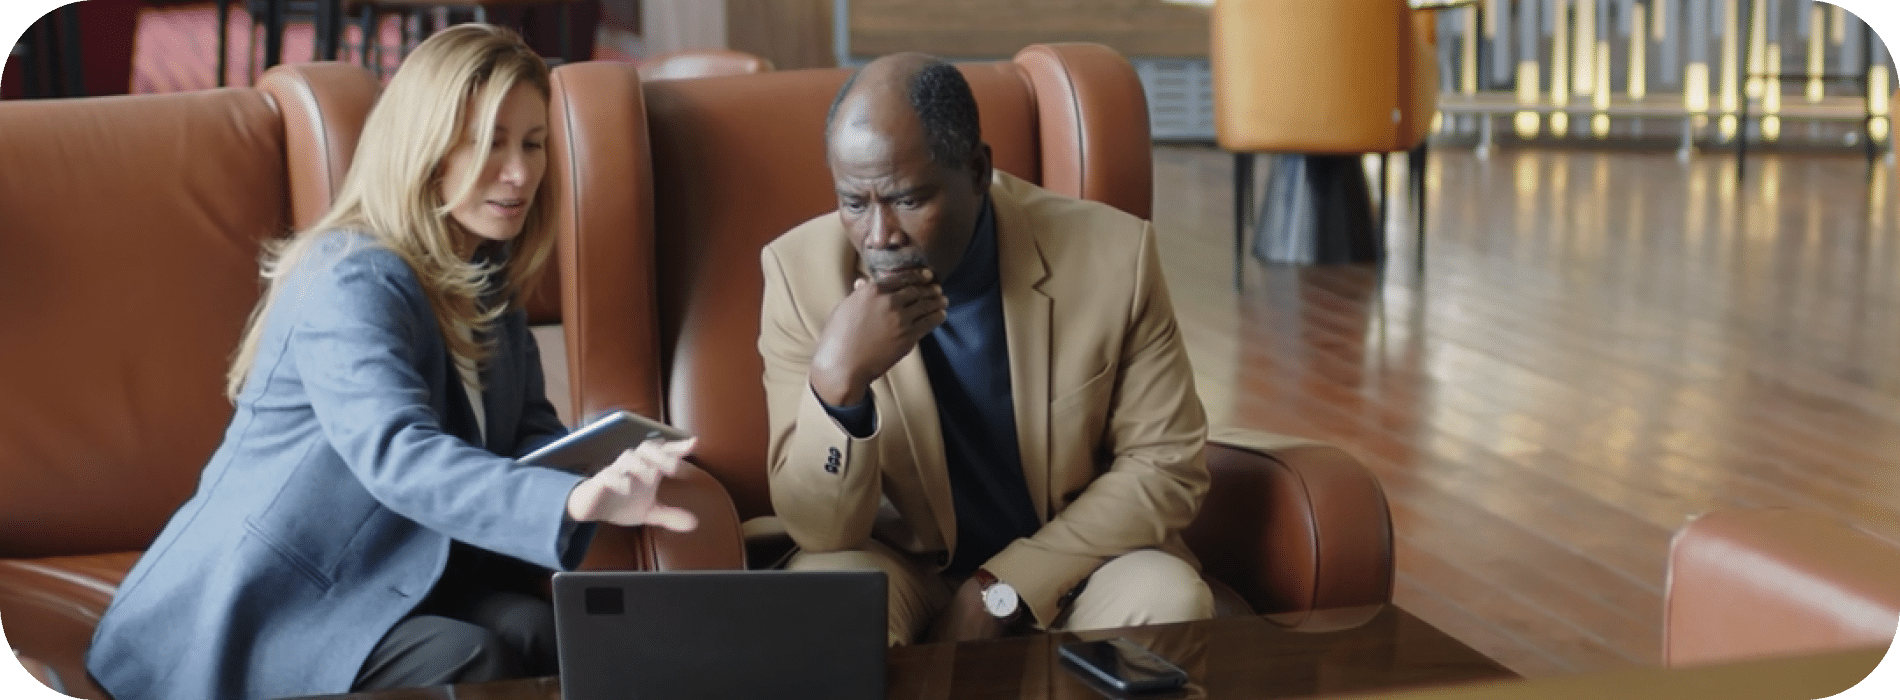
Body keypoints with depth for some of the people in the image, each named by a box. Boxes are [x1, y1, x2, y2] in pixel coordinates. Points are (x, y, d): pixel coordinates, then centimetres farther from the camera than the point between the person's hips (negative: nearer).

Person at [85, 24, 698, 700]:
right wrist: (573, 499, -51)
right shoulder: (350, 280, -20)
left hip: (371, 589, 7)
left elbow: (532, 434, 10)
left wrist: (613, 461, -15)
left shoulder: (485, 283, 10)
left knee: (531, 628, -23)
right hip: (253, 613, -7)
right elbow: (399, 454, -36)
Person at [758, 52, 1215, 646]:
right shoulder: (801, 272, -16)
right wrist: (836, 381, -35)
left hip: (1070, 558, 0)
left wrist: (1001, 591, -17)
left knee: (1169, 602, -29)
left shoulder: (1112, 254, -17)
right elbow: (820, 531, -15)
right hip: (902, 561, 0)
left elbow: (1167, 464, -8)